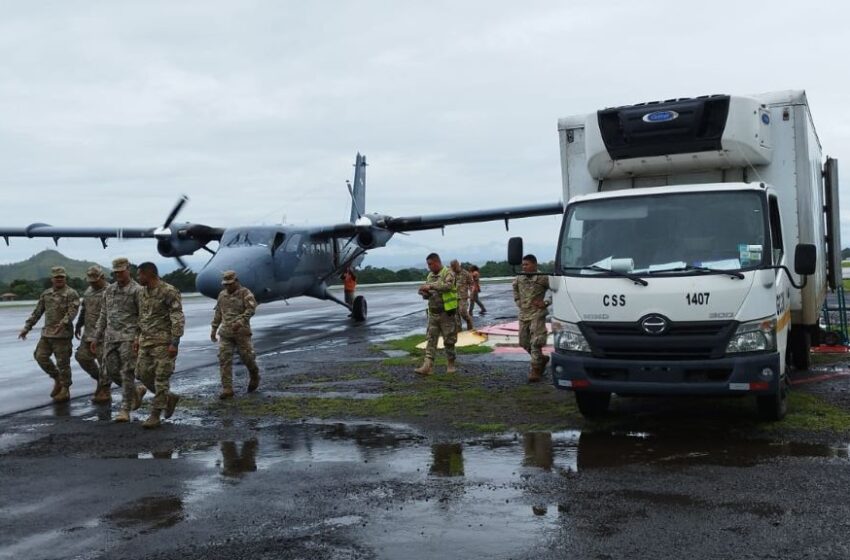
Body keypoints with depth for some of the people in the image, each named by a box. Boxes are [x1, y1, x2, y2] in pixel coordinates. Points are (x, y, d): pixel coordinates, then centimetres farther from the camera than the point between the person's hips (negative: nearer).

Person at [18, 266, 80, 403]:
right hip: (47, 333, 7)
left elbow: (73, 311, -19)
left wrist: (63, 323, -35)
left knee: (62, 362, -3)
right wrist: (27, 327, 14)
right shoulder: (46, 294, 15)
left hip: (63, 334, -7)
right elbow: (37, 312, 19)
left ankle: (65, 390, 6)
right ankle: (57, 379, 21)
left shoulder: (71, 293, -6)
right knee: (40, 356, 4)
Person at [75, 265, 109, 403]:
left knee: (103, 361, -4)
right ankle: (99, 378, 28)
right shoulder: (88, 291, 13)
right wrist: (79, 326, 25)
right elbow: (83, 310, 24)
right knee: (82, 356, 11)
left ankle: (105, 392, 5)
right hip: (88, 332, 8)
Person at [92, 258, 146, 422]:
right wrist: (97, 338, 16)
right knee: (111, 372, 6)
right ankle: (137, 391, 28)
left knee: (127, 374, -5)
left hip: (128, 337, -6)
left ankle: (125, 410, 2)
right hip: (110, 337, 6)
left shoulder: (137, 290, -5)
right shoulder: (109, 290, 14)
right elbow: (103, 315, 19)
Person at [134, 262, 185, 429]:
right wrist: (138, 338, 19)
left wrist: (174, 343, -21)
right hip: (146, 341, 8)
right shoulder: (144, 292, 12)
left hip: (163, 342, -8)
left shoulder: (169, 291, -13)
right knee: (143, 373, 7)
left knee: (161, 378, -4)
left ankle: (155, 416, 2)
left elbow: (178, 319, -16)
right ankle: (169, 398, 24)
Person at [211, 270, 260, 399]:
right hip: (225, 332, 4)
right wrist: (214, 329, 18)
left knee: (246, 356, 1)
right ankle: (227, 389, -5)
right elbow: (218, 313, 21)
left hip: (241, 331, -4)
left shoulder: (245, 293, -3)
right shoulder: (222, 295, 14)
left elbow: (251, 309, -15)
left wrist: (240, 321, -27)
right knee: (224, 360, -6)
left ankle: (255, 378, 31)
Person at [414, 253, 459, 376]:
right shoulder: (430, 276, 13)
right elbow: (428, 295, 18)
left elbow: (448, 285, -26)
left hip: (446, 313, -6)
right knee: (431, 340, 0)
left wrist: (430, 286, -29)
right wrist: (424, 293, -6)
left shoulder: (448, 273, -7)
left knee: (449, 340, 2)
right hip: (433, 313, 6)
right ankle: (427, 366, -5)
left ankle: (451, 365, 15)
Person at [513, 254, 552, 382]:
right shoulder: (519, 278, 6)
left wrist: (546, 302, -12)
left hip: (537, 314, -6)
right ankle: (542, 359, 33)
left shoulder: (543, 278, -10)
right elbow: (515, 287, 28)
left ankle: (535, 370, -6)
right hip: (523, 314, 6)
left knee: (535, 343, -11)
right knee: (524, 342, 12)